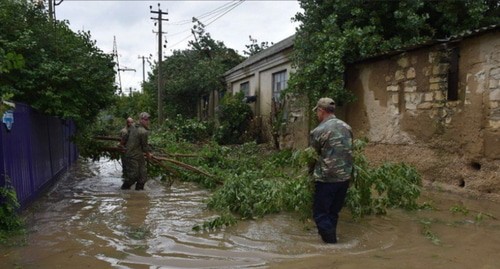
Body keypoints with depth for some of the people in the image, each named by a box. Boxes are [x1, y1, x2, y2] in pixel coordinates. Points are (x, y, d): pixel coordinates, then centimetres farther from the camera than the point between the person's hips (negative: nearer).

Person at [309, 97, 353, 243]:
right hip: (345, 177, 6)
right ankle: (330, 238, 30)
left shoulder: (318, 131, -12)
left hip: (326, 178, -6)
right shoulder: (347, 127, 5)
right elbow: (349, 150, 10)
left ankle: (331, 243, 6)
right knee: (333, 212, 18)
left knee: (320, 214, 6)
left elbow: (314, 153, 2)